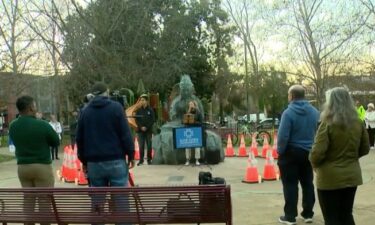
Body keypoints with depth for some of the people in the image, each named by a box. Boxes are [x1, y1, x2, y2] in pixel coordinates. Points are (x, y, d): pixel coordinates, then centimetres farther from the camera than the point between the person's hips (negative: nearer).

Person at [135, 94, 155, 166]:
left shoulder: (150, 110, 0)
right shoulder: (138, 110, 6)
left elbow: (152, 120, -3)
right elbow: (136, 120, 4)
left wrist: (146, 127, -12)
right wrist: (141, 127, -9)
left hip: (148, 130, -1)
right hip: (140, 130, 1)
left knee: (149, 145, 2)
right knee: (141, 145, -1)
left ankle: (149, 159, 12)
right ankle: (141, 160, 5)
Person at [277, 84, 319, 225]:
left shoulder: (288, 112, -17)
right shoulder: (315, 112, 2)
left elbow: (283, 136, -20)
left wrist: (280, 151, -7)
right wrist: (312, 147, 16)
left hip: (291, 153, -5)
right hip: (308, 153, 6)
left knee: (290, 185, 2)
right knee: (307, 183, 14)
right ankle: (308, 214, 22)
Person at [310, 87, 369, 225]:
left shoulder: (327, 124, -17)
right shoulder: (358, 123, 1)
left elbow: (317, 152, -19)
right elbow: (365, 149, 11)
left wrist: (315, 165, 1)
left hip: (330, 177, -6)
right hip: (352, 175, 6)